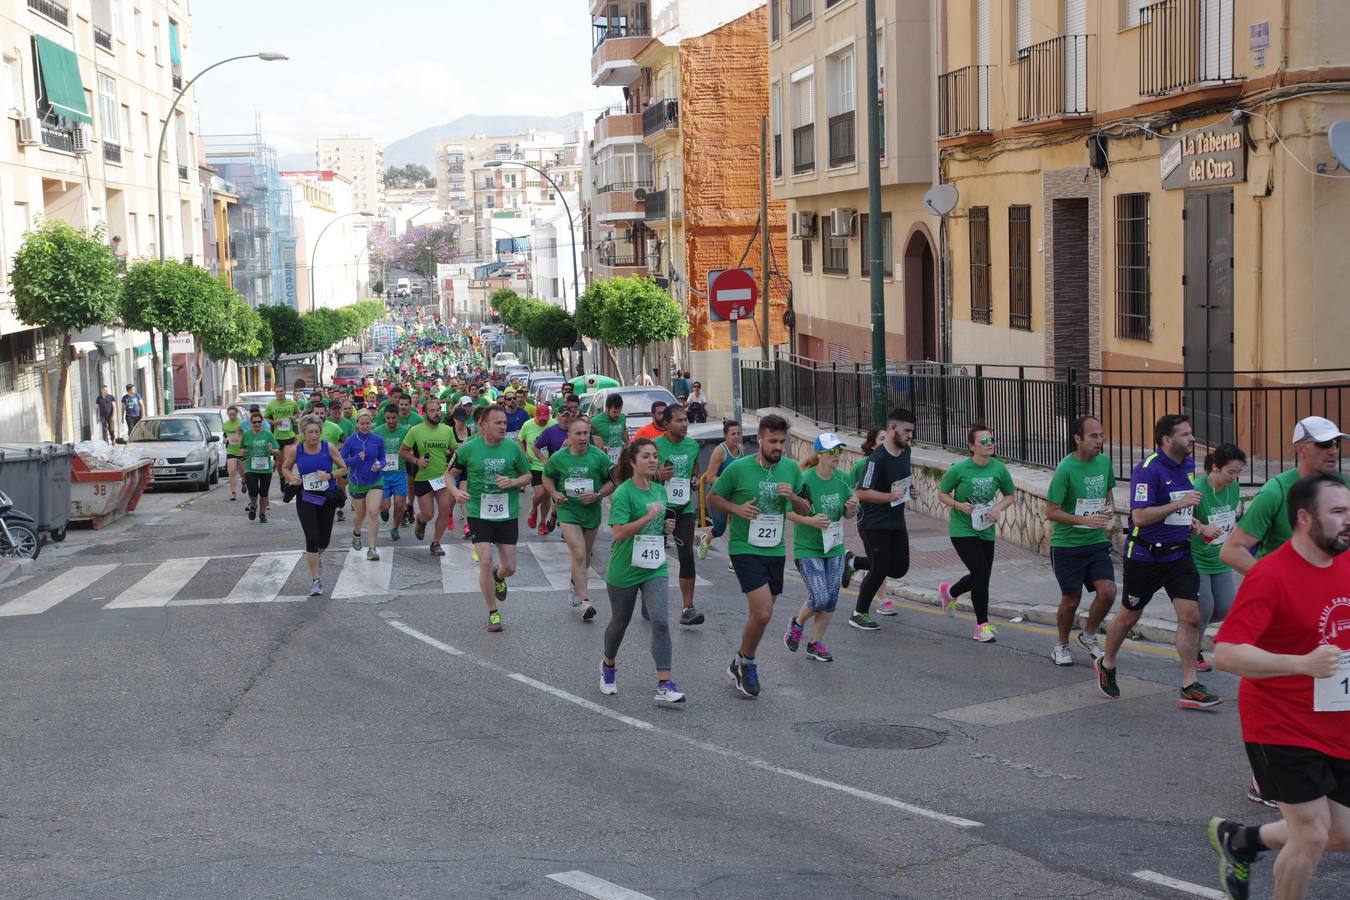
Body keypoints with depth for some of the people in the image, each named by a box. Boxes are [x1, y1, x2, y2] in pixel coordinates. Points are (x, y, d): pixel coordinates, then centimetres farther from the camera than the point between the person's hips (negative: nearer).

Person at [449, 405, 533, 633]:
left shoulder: (513, 448, -3)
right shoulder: (469, 449, -7)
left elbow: (527, 476, 8)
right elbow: (450, 474, 6)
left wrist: (513, 482, -12)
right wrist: (456, 491, -13)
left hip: (508, 514, 2)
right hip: (479, 514, -2)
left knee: (509, 568, 5)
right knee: (485, 562, -11)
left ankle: (498, 577, 44)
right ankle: (493, 612, 7)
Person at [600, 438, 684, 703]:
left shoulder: (660, 491, 6)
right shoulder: (624, 493, -14)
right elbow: (619, 533, -23)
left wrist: (667, 526, 2)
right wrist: (648, 517, -30)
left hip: (654, 569, 4)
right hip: (624, 570, -4)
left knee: (661, 622, -12)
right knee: (620, 622, 15)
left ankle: (664, 686, -14)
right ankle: (609, 665, 44)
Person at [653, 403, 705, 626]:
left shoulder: (693, 445, 4)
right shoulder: (655, 446, -10)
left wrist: (695, 478, 4)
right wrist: (658, 475, -21)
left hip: (684, 508, 3)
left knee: (687, 556, -8)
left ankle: (688, 608, -6)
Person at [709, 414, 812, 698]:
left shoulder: (791, 468, 2)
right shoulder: (739, 468, -10)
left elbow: (805, 511, 9)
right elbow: (713, 496, 2)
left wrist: (793, 497, -12)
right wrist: (736, 508, -16)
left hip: (775, 550, 5)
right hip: (745, 549, -5)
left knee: (761, 613, 13)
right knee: (763, 613, -16)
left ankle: (742, 663, 32)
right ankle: (745, 663, 7)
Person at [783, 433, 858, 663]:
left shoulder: (843, 479, 1)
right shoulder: (805, 480, -16)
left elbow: (847, 514, 12)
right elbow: (787, 511, -11)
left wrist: (852, 508, -11)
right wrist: (809, 520, -25)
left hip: (834, 547, 6)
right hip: (807, 549, -6)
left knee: (831, 600, 5)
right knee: (819, 598, -11)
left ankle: (816, 643, 21)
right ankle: (797, 624, 19)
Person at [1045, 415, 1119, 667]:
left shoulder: (1104, 461, 2)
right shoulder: (1065, 469, -17)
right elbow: (1051, 512, -16)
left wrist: (1109, 508, -2)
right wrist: (1085, 520, -25)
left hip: (1096, 542, 5)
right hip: (1067, 545, -5)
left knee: (1108, 591, -8)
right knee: (1071, 600, 4)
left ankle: (1089, 636, 18)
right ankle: (1061, 646, 29)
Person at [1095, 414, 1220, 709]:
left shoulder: (1187, 464, 7)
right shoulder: (1148, 469, -19)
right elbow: (1140, 516, -26)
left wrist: (1188, 519, 8)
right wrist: (1179, 504, -28)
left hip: (1179, 554, 6)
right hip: (1145, 555, -6)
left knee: (1191, 616, -5)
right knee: (1129, 616, 11)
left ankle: (1189, 688, 1)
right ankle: (1106, 665, 36)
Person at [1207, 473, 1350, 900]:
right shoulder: (1270, 576, -20)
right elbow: (1225, 653, -27)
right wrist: (1301, 663, -36)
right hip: (1282, 728, -7)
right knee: (1312, 836, -8)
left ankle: (1240, 838, 35)